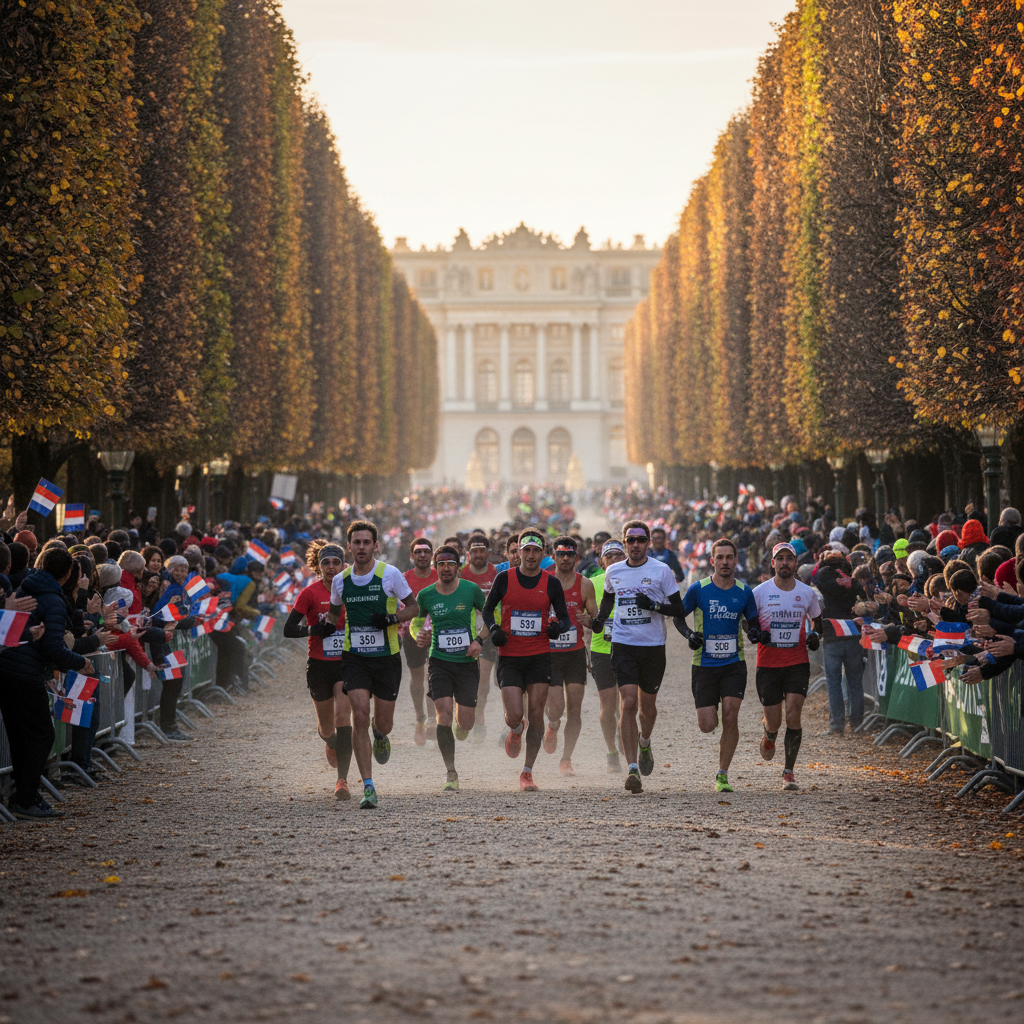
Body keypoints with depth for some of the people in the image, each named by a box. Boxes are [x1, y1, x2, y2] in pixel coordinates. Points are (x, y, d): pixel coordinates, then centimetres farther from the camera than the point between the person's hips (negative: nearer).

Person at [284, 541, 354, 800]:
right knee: (327, 727, 10)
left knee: (342, 714, -19)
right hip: (319, 665, 0)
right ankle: (332, 743, 50)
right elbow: (289, 629, -7)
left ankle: (342, 780, -19)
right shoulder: (311, 593, -6)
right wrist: (314, 629, -22)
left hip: (346, 664, 0)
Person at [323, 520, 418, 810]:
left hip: (387, 657, -1)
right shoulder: (340, 580, 3)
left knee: (383, 723, 5)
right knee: (360, 717, -14)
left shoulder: (390, 574, -6)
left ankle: (380, 734, 47)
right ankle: (368, 788, -12)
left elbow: (413, 607, 2)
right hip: (355, 657, 1)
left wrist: (391, 618, -16)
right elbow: (334, 611, 22)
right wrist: (328, 623, 0)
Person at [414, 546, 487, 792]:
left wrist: (480, 641, -7)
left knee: (465, 723, 3)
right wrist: (419, 637, -8)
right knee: (444, 713, -17)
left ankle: (458, 734, 44)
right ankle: (451, 774, -11)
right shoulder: (425, 595, -1)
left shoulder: (471, 590, -4)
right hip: (439, 662, 0)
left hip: (467, 662, 0)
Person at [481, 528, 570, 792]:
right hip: (509, 658, -1)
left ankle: (527, 772, 7)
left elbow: (564, 617, 8)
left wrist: (558, 627, -15)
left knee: (536, 715, -3)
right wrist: (493, 629, -8)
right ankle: (516, 730, 30)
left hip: (539, 657, 1)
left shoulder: (550, 583, 1)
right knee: (514, 716, -9)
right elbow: (487, 608, 11)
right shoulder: (504, 578, -1)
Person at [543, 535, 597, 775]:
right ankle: (552, 728, 24)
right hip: (549, 654, -2)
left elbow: (596, 619, 5)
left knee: (574, 709, -1)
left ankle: (566, 759, 10)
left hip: (576, 654, 2)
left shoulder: (585, 585, 2)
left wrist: (588, 619, -17)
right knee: (556, 707, -12)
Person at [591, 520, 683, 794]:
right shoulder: (613, 572, 7)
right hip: (623, 645, 1)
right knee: (628, 703, -13)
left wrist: (653, 605, -17)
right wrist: (600, 619, 9)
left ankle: (644, 743, 46)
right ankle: (632, 768, -16)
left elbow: (678, 609, -1)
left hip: (653, 646, -1)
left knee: (647, 705, 12)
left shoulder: (661, 571, -3)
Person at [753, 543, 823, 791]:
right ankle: (768, 734, 42)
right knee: (774, 722, 2)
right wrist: (756, 634, -15)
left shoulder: (807, 593, 2)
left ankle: (789, 771, -4)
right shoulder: (759, 592, -4)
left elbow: (817, 621, 18)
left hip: (797, 663, 0)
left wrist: (815, 636, -3)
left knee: (793, 715, -14)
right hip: (768, 664, 0)